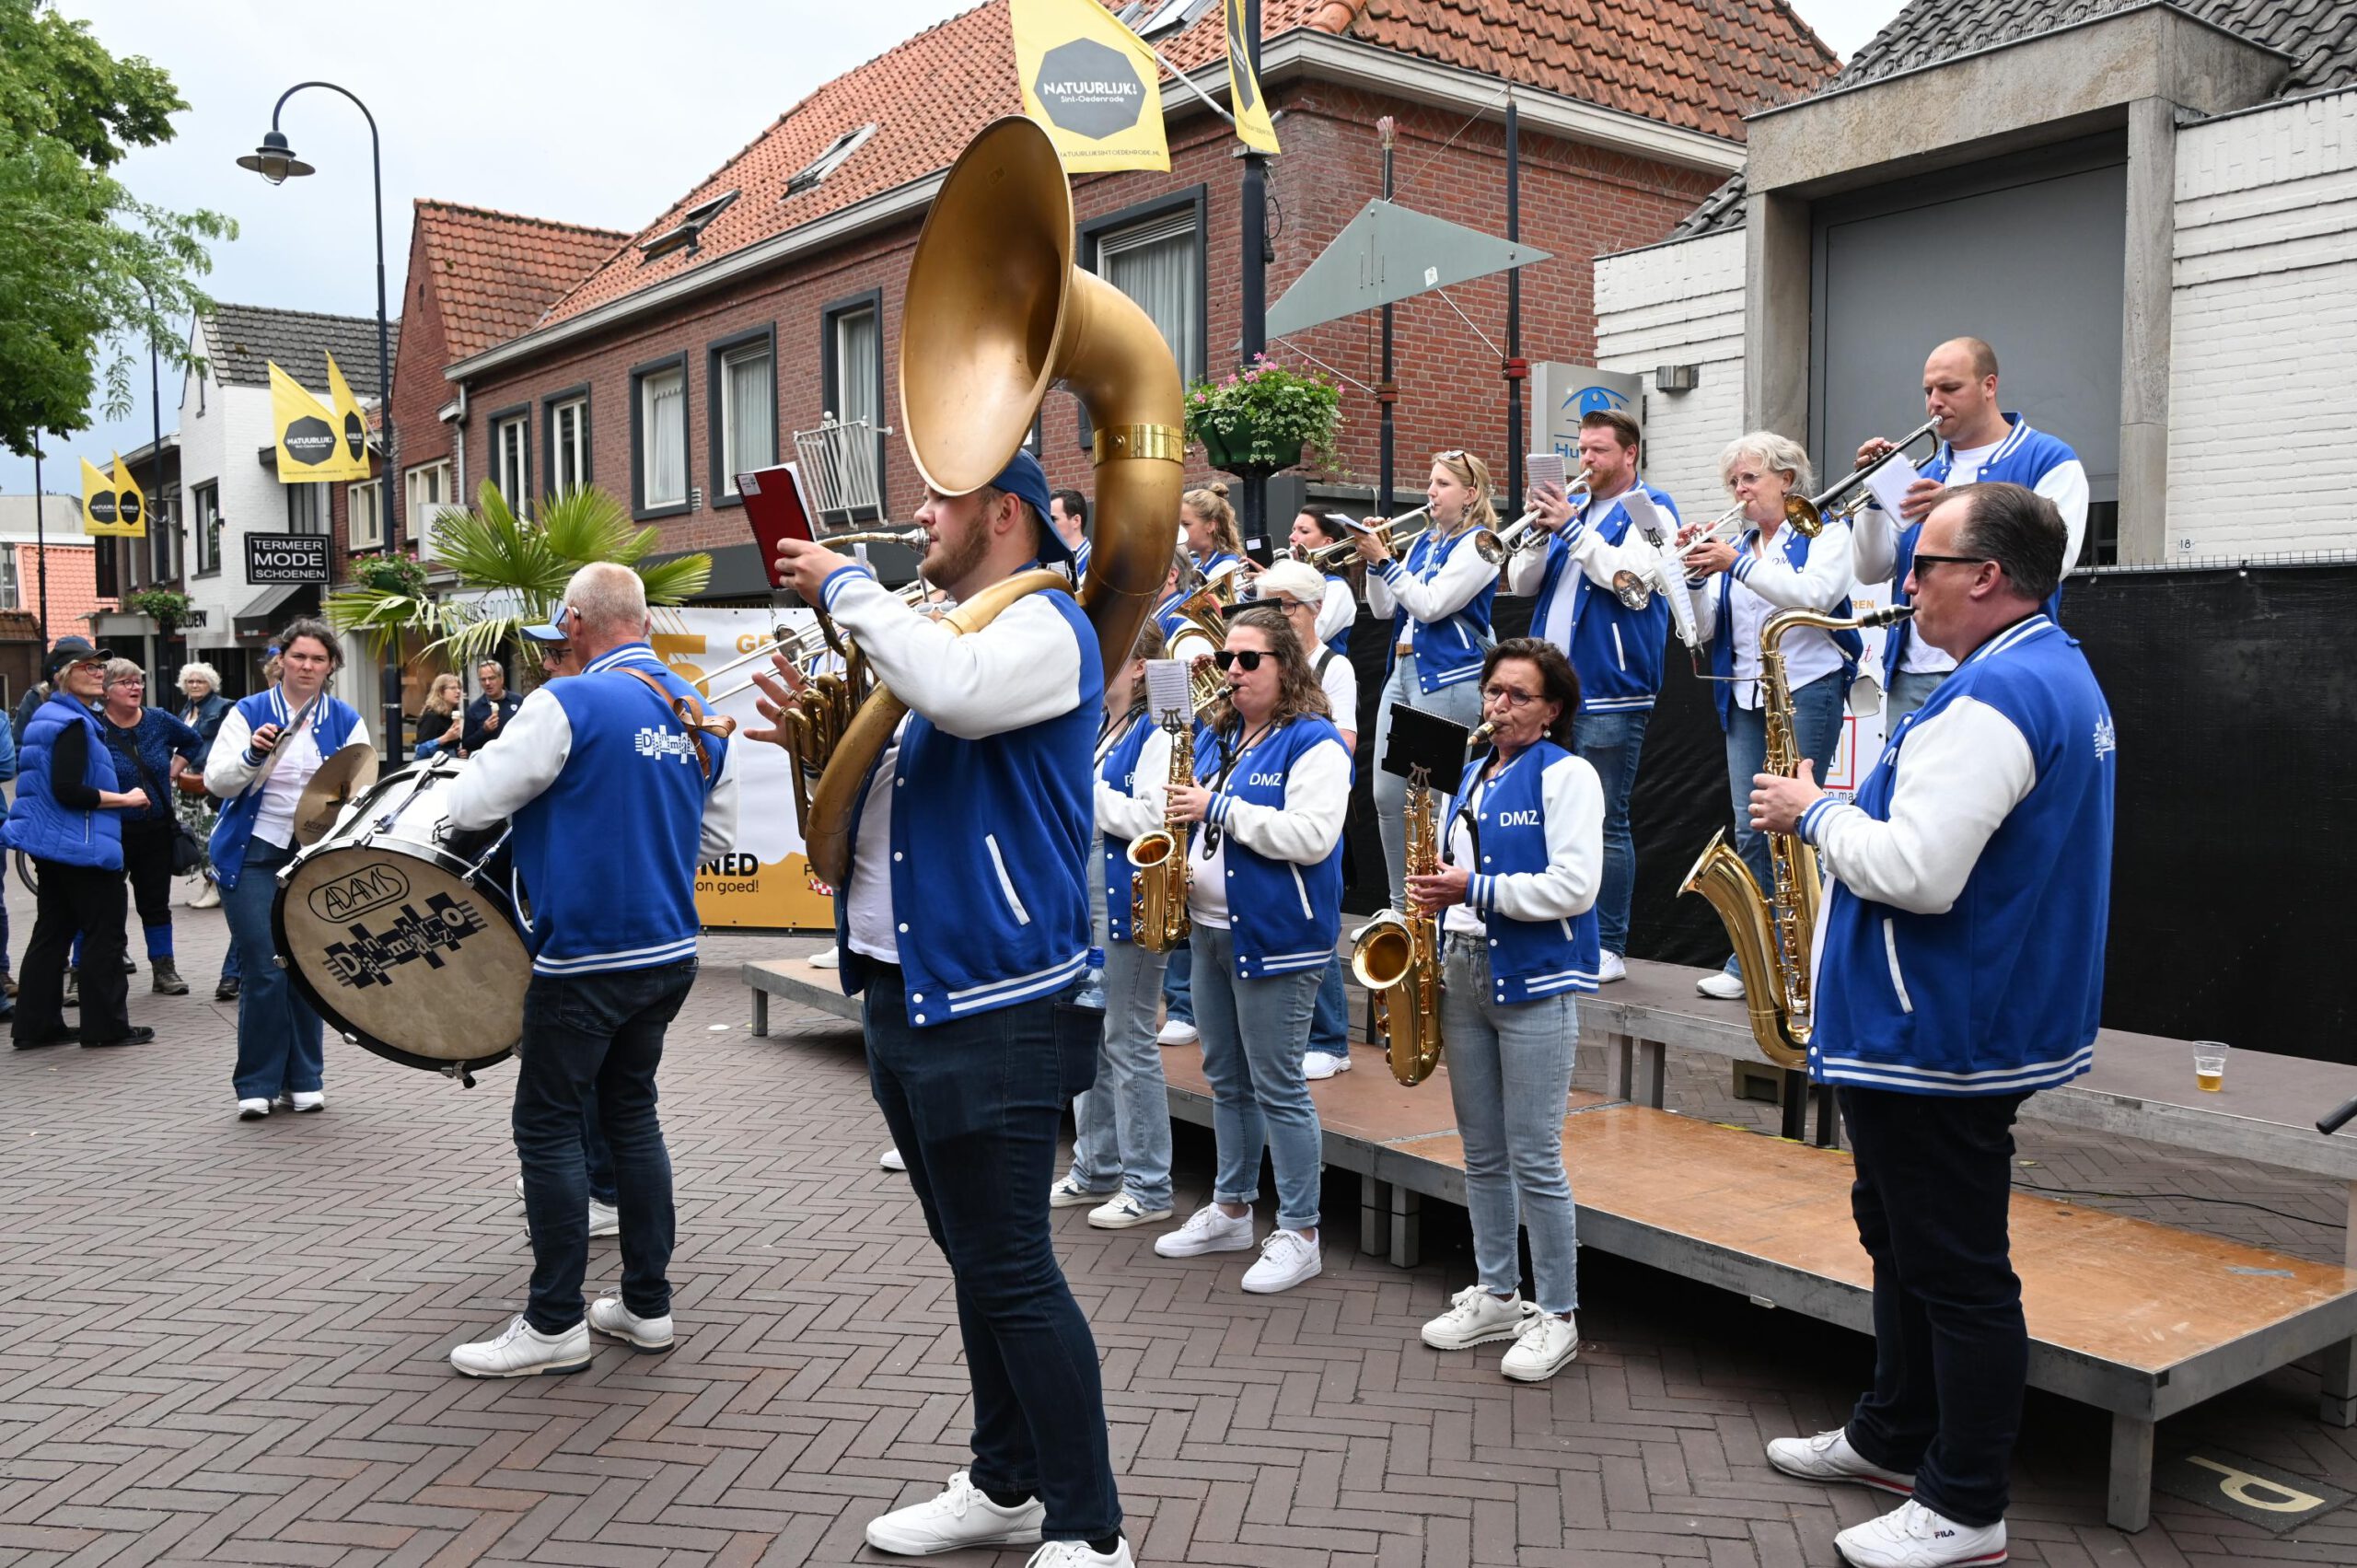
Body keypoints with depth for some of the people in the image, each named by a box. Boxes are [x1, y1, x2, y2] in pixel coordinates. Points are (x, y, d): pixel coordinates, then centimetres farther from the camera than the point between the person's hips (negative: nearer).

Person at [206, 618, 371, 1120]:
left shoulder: (346, 722, 8)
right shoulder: (248, 713, 3)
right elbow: (215, 780, -4)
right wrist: (253, 754, -22)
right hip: (254, 855, -2)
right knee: (264, 970, -6)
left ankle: (304, 1080, 16)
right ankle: (257, 1084, 6)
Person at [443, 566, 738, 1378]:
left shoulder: (570, 704, -15)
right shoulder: (700, 711, 5)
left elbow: (473, 804, -15)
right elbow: (716, 832, 14)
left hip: (585, 957, -7)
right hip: (669, 952, 7)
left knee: (548, 1126, 4)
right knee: (631, 1112, 16)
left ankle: (554, 1324, 10)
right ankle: (647, 1304, 22)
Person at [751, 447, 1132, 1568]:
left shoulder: (1042, 625, -10)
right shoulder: (938, 628, 18)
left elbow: (954, 695, -33)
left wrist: (844, 587, -18)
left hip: (990, 1006, -9)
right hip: (903, 992, 10)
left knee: (1011, 1272, -4)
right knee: (973, 1258, 17)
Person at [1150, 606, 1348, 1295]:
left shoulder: (1315, 743, -12)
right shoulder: (1219, 737, 14)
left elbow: (1312, 836, -24)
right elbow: (1196, 812, 25)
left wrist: (1219, 809, -22)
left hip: (1275, 937, -8)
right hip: (1211, 927, 8)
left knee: (1277, 1088, -3)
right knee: (1226, 1079, 17)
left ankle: (1299, 1233, 8)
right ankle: (1231, 1209, 30)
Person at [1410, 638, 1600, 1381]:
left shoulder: (1566, 775, -7)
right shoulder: (1471, 776, 15)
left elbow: (1575, 886, -16)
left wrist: (1475, 891, -18)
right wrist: (1436, 894, 5)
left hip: (1534, 982, -7)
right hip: (1463, 974, 7)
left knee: (1534, 1158, -4)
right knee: (1482, 1153, 13)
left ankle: (1557, 1316, 9)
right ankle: (1496, 1296, 26)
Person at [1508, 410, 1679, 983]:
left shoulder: (1649, 508, -1)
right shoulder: (1570, 508, 18)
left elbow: (1633, 577, -18)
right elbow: (1521, 583, 12)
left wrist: (1572, 528, -16)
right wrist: (1539, 530, -4)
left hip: (1609, 693, -7)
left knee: (1606, 823, -4)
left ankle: (1608, 949, 2)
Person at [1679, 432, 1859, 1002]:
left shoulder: (1824, 532, 1)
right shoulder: (1735, 546, 17)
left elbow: (1814, 595, -18)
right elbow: (1705, 629, 11)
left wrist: (1737, 565, -23)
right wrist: (1696, 573, -6)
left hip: (1807, 690, -5)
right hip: (1745, 698, 6)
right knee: (1749, 828, 3)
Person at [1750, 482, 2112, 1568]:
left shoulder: (1993, 697, -23)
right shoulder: (2060, 676, 13)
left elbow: (1916, 874, -30)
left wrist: (1815, 814, -14)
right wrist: (1846, 811, 10)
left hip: (1937, 1037, -11)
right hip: (1977, 1020, 11)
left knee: (1956, 1271, 1)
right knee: (1904, 1238, 22)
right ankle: (1892, 1438, 37)